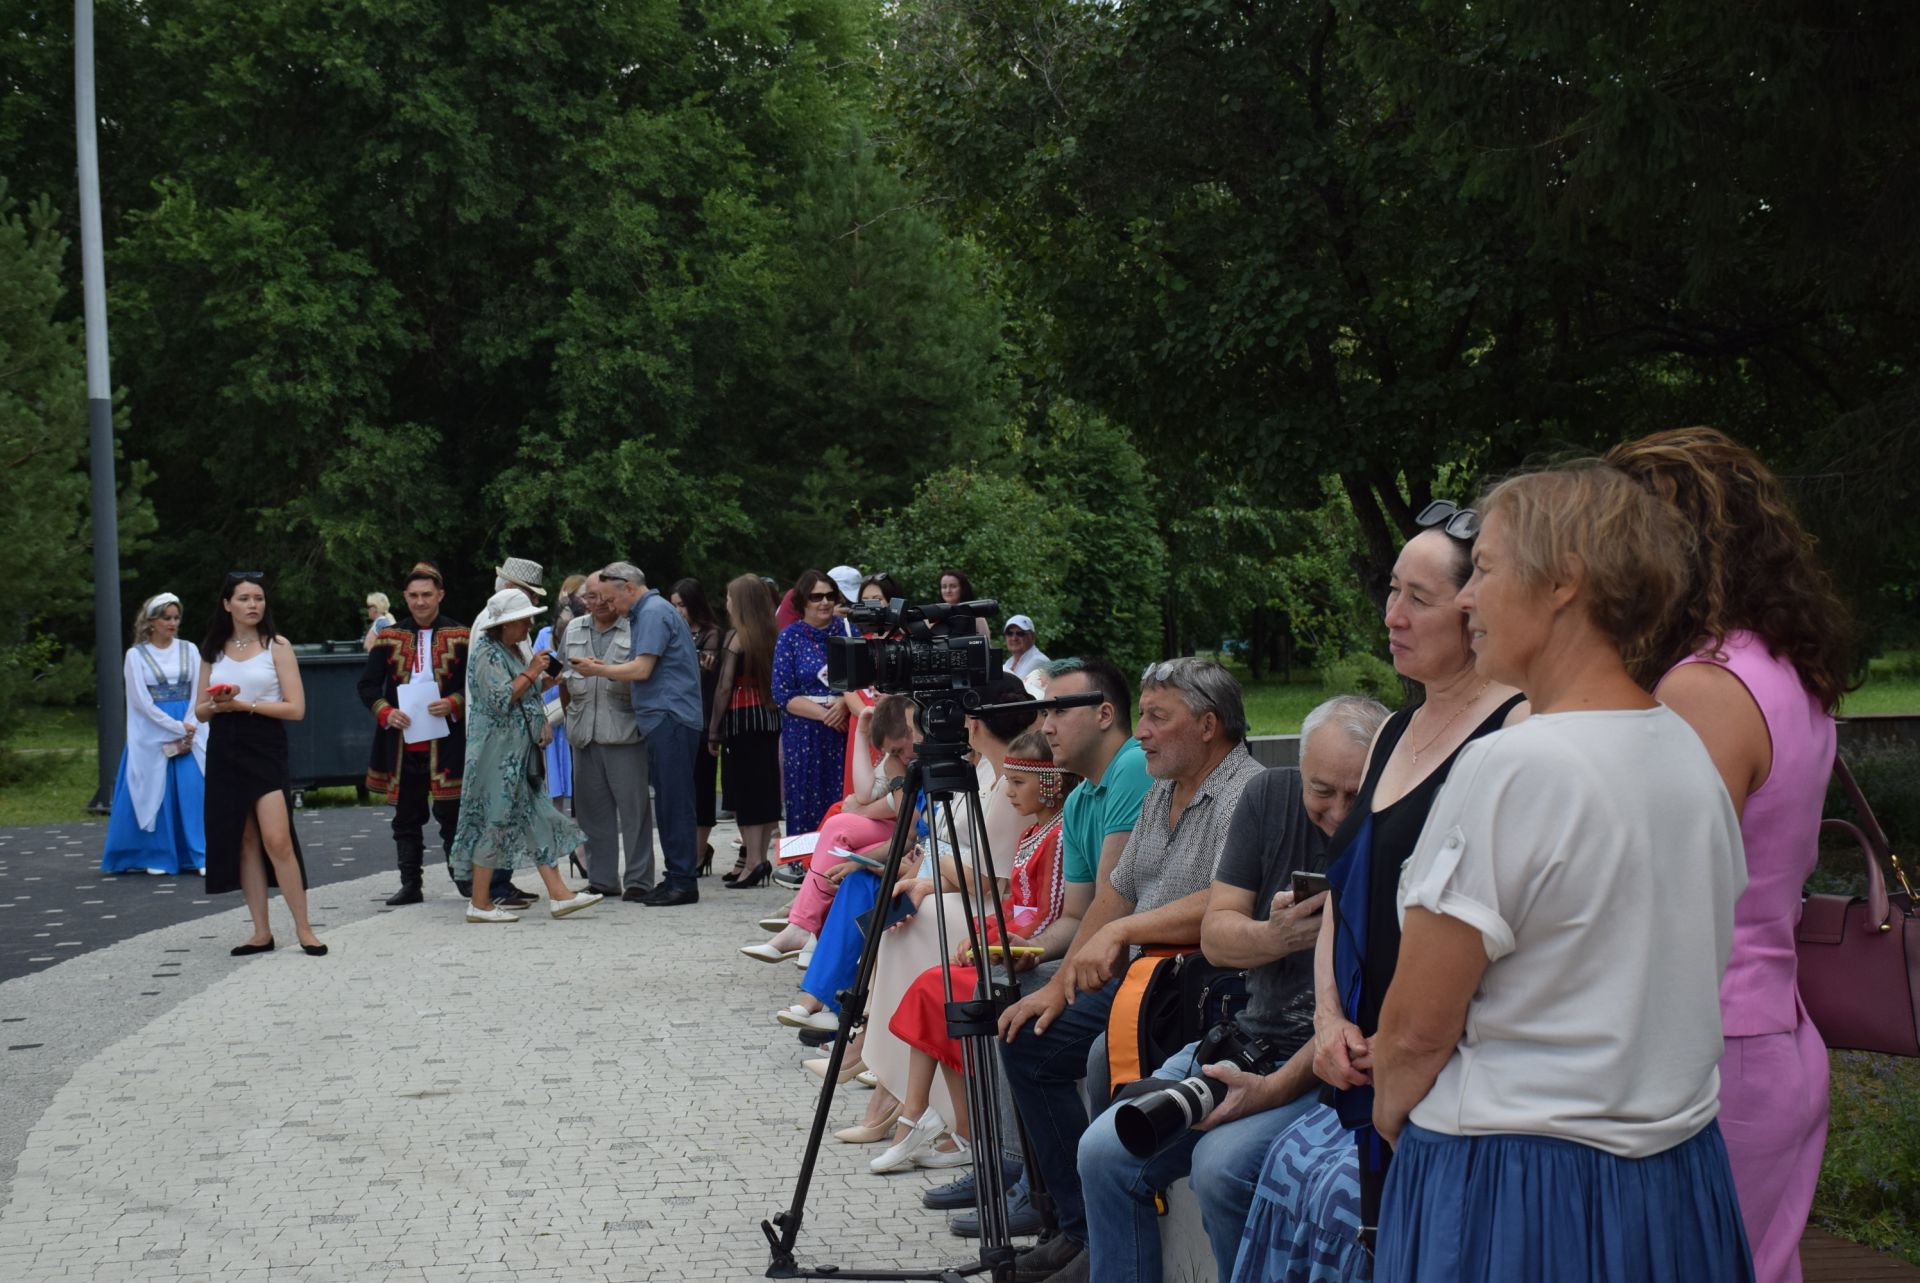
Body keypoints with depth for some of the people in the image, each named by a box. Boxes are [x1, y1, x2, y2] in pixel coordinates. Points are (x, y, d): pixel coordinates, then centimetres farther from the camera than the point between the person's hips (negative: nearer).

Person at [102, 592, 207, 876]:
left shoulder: (189, 651, 8)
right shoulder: (136, 655, 1)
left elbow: (198, 694, 3)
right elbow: (142, 701, -6)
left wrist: (187, 733, -9)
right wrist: (176, 728, -13)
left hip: (190, 733, 2)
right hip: (152, 735, -2)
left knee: (192, 790, -4)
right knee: (156, 793, -2)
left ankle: (199, 856, -1)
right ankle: (157, 857, 6)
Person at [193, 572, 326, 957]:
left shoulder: (277, 646, 0)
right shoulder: (213, 650, 12)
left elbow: (295, 708, -6)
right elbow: (199, 710, 15)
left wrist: (244, 704, -14)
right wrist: (217, 705, -8)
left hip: (266, 748, -4)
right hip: (225, 750, 4)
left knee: (277, 840, -13)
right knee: (244, 842, 5)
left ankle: (303, 929, -6)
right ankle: (261, 932, 10)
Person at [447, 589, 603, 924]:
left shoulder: (512, 651, 18)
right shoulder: (487, 654, -12)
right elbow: (501, 698, -22)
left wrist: (543, 721, 15)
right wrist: (531, 673, -14)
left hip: (520, 753, 10)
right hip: (498, 754, -10)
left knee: (538, 822, 5)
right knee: (495, 821, -6)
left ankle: (558, 894, 3)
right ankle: (480, 904, 1)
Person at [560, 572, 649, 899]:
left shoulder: (633, 630, -3)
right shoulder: (574, 630, 15)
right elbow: (564, 674, 24)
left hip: (624, 730, -5)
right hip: (584, 733, 5)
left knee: (633, 805, -3)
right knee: (592, 808, 8)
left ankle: (638, 879, 3)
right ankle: (602, 879, 16)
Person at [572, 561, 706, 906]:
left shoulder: (653, 613, -10)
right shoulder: (648, 612, 21)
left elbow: (642, 669, -16)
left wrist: (599, 670, -4)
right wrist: (606, 669, 10)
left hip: (670, 718, -10)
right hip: (663, 719, 10)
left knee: (674, 801, -8)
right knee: (667, 800, 11)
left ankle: (683, 881, -7)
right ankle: (676, 877, 15)